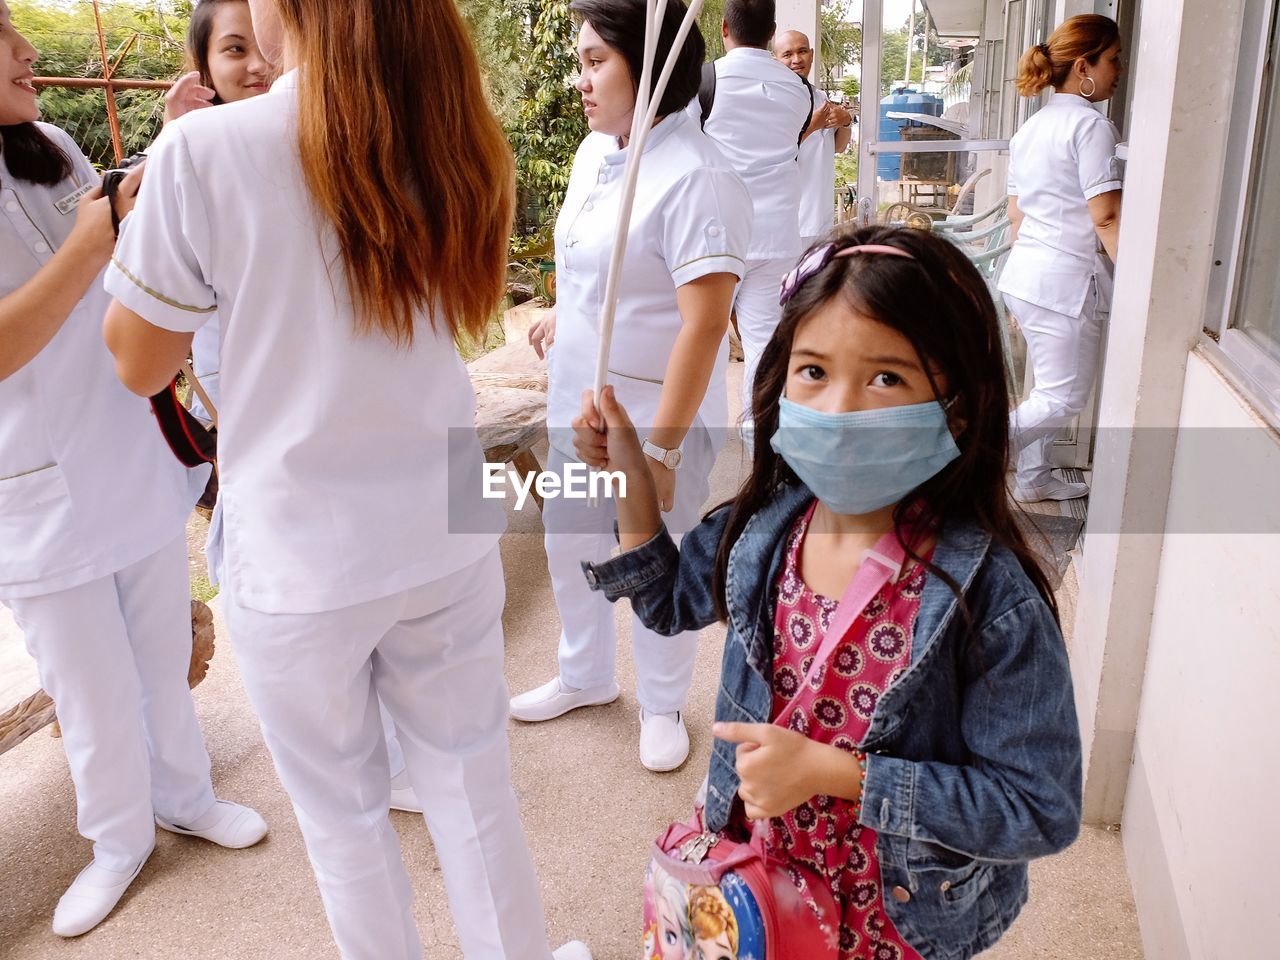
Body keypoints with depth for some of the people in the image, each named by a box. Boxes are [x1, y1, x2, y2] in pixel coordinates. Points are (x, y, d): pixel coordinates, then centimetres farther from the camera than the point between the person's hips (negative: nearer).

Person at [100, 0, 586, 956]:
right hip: (447, 530, 4)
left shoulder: (203, 150, -15)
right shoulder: (453, 144, -1)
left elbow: (139, 364, -3)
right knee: (473, 778, 20)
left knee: (345, 813, 18)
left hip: (298, 559, -4)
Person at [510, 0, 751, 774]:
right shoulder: (594, 151, 3)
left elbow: (703, 326, -25)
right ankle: (585, 677, 45)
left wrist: (661, 449, -25)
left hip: (656, 420, -8)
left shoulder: (695, 178, -22)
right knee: (570, 548, 20)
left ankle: (662, 706, 35)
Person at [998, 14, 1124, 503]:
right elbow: (1105, 216, -18)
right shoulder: (1091, 124, -12)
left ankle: (1034, 479, 27)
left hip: (1022, 274, 9)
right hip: (1066, 279, -9)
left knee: (1049, 390, 19)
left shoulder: (1031, 128, 14)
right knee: (1064, 399, -2)